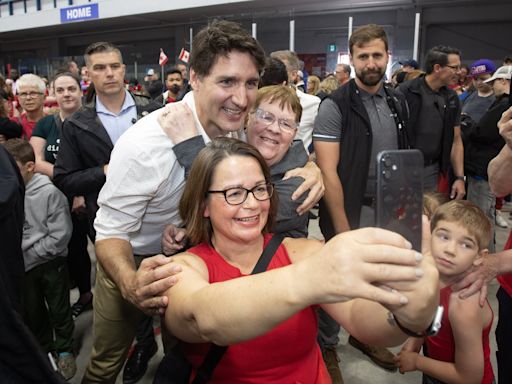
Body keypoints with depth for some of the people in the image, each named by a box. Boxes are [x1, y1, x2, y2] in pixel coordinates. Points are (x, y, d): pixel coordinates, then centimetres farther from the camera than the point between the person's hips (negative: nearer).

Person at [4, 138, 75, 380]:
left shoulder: (49, 192, -18)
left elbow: (60, 235, -16)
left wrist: (29, 255, -14)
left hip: (50, 263, -4)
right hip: (23, 267, 4)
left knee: (59, 310, 12)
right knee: (32, 312, 19)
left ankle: (64, 350, 33)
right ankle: (44, 349, 41)